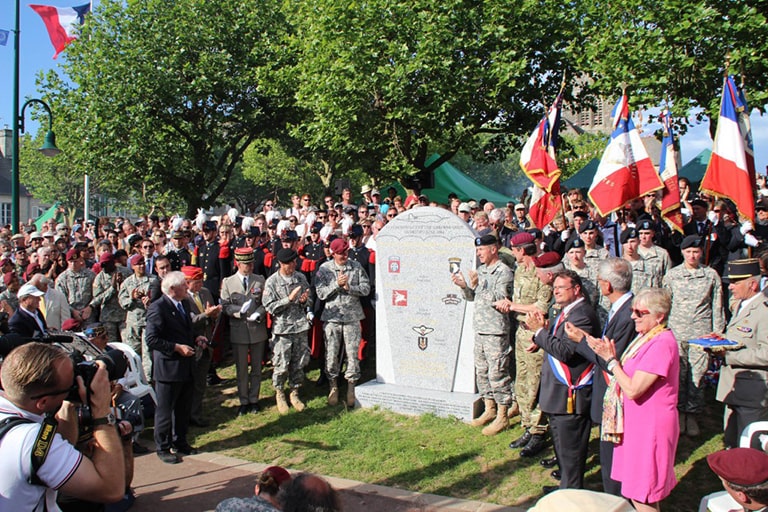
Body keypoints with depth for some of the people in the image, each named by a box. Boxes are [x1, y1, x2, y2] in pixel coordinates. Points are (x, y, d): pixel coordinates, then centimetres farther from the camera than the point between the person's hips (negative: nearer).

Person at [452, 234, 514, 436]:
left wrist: (478, 285, -24)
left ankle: (502, 416, 2)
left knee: (497, 373, -5)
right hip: (480, 328, 9)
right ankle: (490, 409, 27)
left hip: (496, 330, -9)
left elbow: (501, 300, -19)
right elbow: (472, 297, 18)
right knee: (481, 372, 15)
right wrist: (464, 286, -2)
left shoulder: (504, 272, -11)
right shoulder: (481, 270, 15)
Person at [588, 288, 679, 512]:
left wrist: (611, 360, -17)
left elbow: (633, 390, -25)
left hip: (650, 426, -10)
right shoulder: (647, 337, 8)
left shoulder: (662, 344, -23)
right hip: (639, 423, 10)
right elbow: (628, 376, 7)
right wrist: (606, 353, -5)